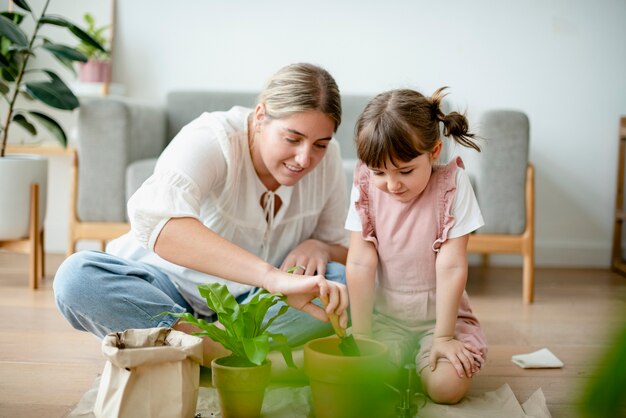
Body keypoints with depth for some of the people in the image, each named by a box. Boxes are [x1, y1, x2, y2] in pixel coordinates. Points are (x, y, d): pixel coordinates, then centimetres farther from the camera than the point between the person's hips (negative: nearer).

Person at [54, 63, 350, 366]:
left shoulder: (327, 158, -9)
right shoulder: (210, 140, -26)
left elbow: (340, 248, 4)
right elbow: (154, 218, -47)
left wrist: (319, 248, -23)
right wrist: (272, 276, -59)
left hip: (244, 302, 4)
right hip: (169, 286, -3)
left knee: (346, 283, -22)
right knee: (77, 276, -31)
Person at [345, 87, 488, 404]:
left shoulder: (451, 185, -16)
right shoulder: (367, 188, -10)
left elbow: (451, 266, -16)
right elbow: (360, 264, -11)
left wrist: (444, 337, -15)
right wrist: (360, 335, -12)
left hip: (439, 314, -1)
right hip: (385, 315, 1)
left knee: (447, 386, -23)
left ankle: (422, 357, 10)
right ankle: (399, 356, 10)